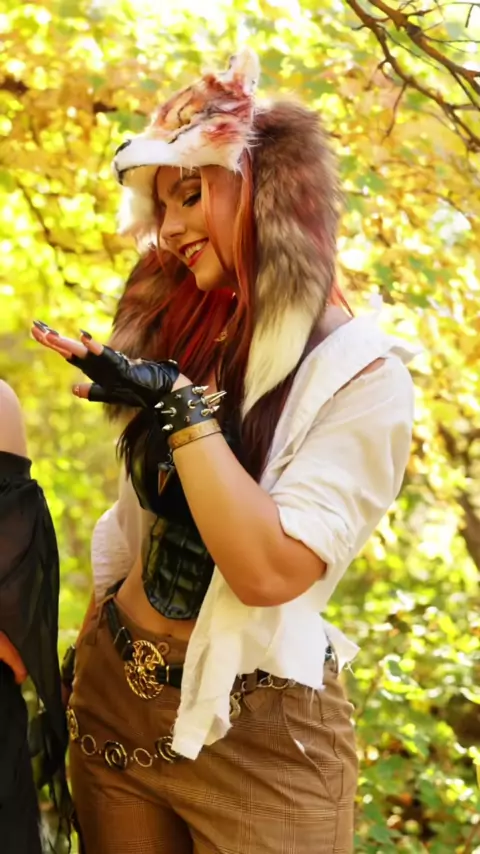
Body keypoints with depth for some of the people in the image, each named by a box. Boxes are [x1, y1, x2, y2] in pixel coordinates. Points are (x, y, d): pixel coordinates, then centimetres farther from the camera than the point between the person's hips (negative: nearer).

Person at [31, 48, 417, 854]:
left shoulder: (361, 375, -15)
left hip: (254, 732, -6)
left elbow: (268, 571, -25)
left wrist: (181, 405, -24)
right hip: (112, 695, 6)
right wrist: (92, 650, 14)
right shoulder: (186, 337, 3)